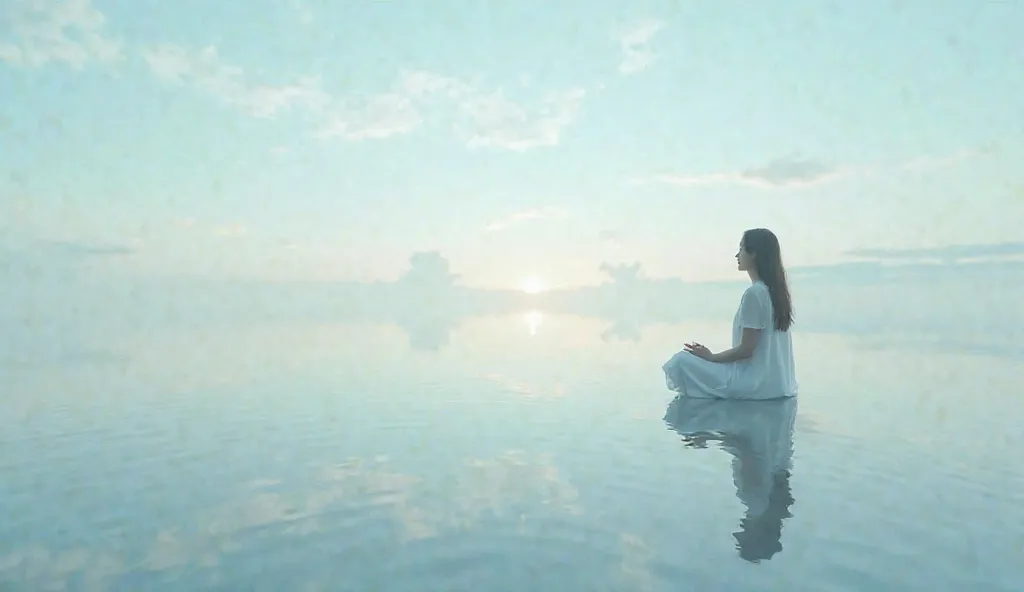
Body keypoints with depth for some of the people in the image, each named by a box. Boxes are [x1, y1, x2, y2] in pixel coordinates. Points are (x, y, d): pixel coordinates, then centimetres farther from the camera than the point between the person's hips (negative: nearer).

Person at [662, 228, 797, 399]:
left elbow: (746, 349, -19)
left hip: (757, 382, -10)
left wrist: (711, 357, -4)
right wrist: (713, 356, 16)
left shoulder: (754, 293, -20)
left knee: (682, 361, -14)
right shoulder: (774, 289, 8)